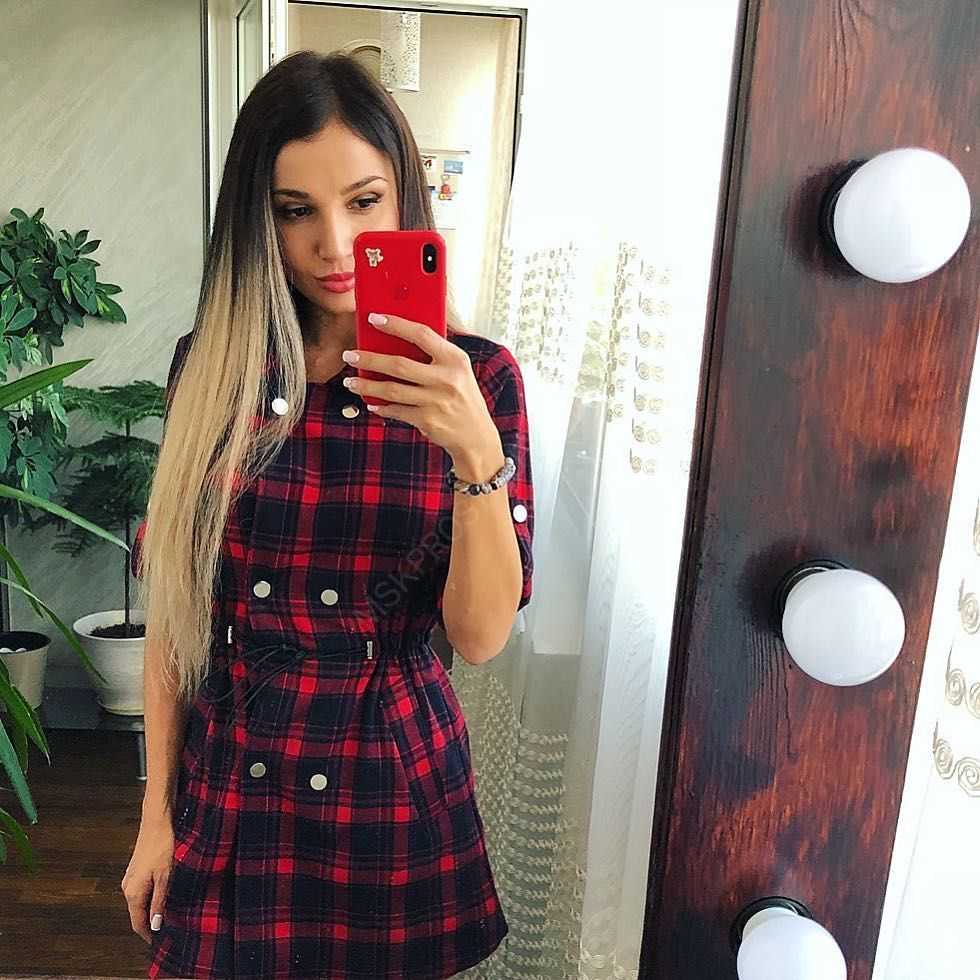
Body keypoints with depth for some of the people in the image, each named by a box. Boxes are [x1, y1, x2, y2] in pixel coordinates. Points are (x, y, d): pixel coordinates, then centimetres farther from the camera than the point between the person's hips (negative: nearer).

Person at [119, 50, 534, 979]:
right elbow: (173, 599, -1)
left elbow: (481, 635, -14)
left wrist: (477, 454, -30)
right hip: (225, 784, 2)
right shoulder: (212, 363, -6)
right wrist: (157, 813, 4)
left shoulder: (476, 376, -10)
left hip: (394, 784, -1)